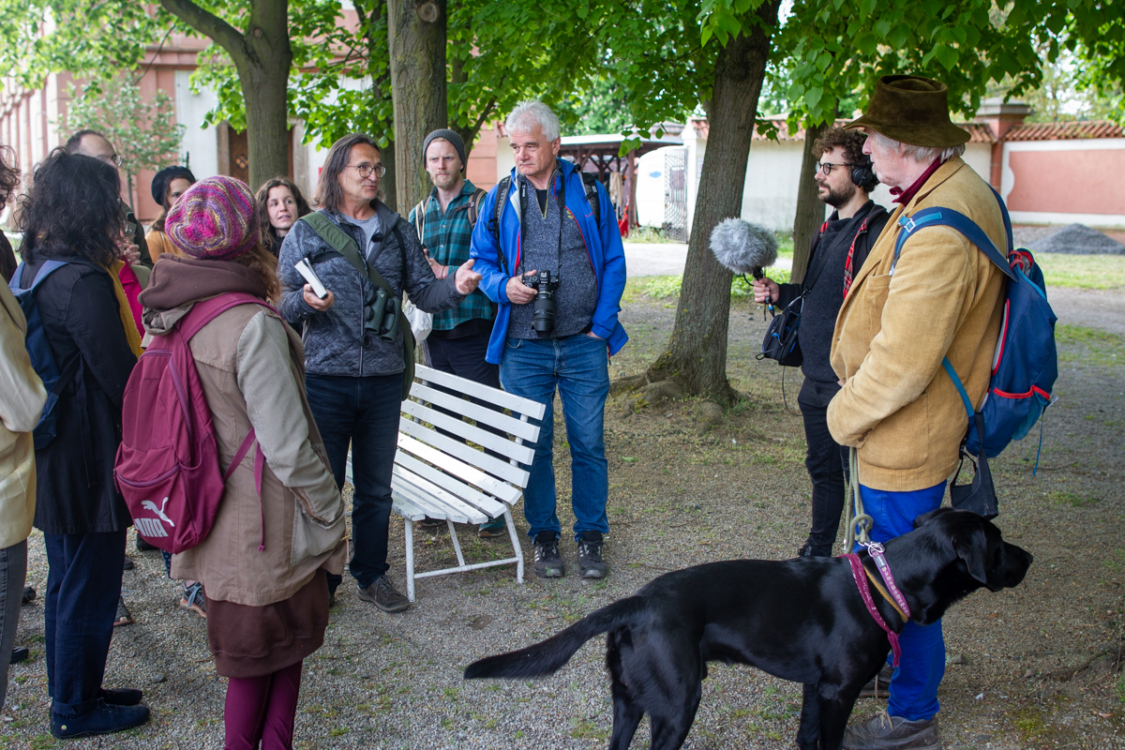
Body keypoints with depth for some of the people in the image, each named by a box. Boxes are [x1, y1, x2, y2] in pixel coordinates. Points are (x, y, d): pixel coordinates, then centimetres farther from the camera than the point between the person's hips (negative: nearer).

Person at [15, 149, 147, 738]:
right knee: (90, 586, 6)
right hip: (90, 462, -9)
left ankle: (71, 691, 36)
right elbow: (123, 379, -22)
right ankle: (77, 711, 21)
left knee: (67, 582, 21)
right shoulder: (84, 281, -22)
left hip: (50, 459, 9)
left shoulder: (30, 271, 6)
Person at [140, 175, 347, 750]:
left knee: (251, 658, 22)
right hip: (265, 529, -7)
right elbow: (288, 447, -22)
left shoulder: (169, 318, 0)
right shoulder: (253, 325, -24)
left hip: (210, 523, 7)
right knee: (276, 656, 11)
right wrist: (330, 513, -9)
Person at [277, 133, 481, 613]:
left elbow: (422, 291, 6)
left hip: (383, 379, 3)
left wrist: (454, 287, -15)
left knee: (376, 487, 12)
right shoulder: (306, 232, 3)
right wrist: (305, 302, -20)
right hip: (325, 378, -2)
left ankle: (372, 576, 28)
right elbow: (284, 302, 3)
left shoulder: (398, 231, 12)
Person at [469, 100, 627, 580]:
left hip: (583, 343, 0)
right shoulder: (498, 200, 6)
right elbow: (482, 262, 12)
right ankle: (543, 535, 22)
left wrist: (601, 325, -3)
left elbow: (613, 263, 4)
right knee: (533, 445, 7)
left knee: (588, 444, 4)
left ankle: (590, 536, 19)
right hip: (523, 347, 1)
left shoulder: (588, 193, 3)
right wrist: (504, 286, -10)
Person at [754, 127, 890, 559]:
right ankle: (817, 553, 37)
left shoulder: (877, 232, -17)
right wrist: (779, 293, 8)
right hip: (816, 382, 9)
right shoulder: (830, 229, 13)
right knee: (822, 470, 21)